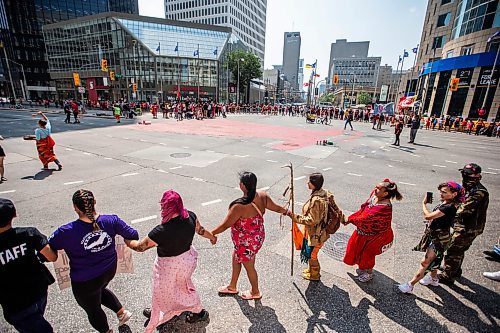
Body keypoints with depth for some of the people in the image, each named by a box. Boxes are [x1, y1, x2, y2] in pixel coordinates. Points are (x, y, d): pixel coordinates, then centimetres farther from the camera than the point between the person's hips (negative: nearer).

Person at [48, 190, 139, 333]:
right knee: (99, 290, 39)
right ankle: (122, 312, 40)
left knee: (92, 309, 27)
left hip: (84, 281, -4)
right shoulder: (111, 220, -19)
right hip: (110, 271, 4)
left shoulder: (66, 232, -27)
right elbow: (133, 235, -9)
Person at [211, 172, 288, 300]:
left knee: (249, 267, 19)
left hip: (246, 243, -8)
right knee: (236, 259, 27)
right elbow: (276, 208, 2)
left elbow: (225, 225, -25)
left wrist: (211, 234, -11)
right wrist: (287, 211, 23)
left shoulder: (240, 206, -35)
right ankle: (232, 287, 49)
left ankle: (255, 292, 46)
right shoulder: (262, 196, -14)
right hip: (257, 237, 8)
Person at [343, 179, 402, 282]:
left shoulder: (384, 208, -36)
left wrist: (350, 219, -22)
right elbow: (364, 207, 2)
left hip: (374, 235, -8)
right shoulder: (374, 194, -11)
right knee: (356, 246, 24)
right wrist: (351, 218, -4)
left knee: (367, 253, 14)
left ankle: (369, 273, 44)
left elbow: (366, 219, -34)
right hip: (364, 229, 8)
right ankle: (363, 268, 51)